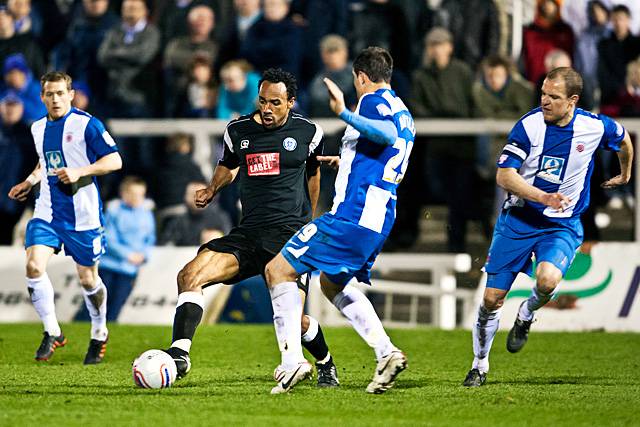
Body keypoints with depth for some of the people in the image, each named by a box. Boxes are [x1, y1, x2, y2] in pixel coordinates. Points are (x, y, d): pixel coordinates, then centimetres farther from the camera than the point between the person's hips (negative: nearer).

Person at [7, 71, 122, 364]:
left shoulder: (86, 124, -9)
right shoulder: (38, 128, 10)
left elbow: (115, 161, -11)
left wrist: (80, 172, -23)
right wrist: (30, 181, 12)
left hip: (83, 215, -5)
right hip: (47, 212, 5)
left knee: (88, 279, 4)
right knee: (34, 266, -15)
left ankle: (99, 334, 29)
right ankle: (52, 333, -1)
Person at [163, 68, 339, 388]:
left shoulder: (308, 132, 2)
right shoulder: (238, 130, 7)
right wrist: (211, 190, 8)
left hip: (290, 234, -3)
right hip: (248, 234, 3)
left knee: (293, 317, -9)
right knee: (189, 275, -20)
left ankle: (326, 365, 21)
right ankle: (179, 354, -23)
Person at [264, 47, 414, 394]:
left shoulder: (374, 100, -6)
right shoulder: (402, 111, 22)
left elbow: (388, 134, -30)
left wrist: (344, 113, -36)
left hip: (352, 215, -10)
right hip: (379, 221, 10)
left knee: (278, 271, -5)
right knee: (333, 284, 29)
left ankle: (292, 359, -17)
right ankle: (386, 352, 13)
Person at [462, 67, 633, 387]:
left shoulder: (595, 127, -9)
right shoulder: (529, 125, -13)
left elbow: (624, 139, 16)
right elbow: (504, 176, -16)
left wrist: (625, 175, 32)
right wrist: (544, 197, -28)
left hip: (562, 225, 0)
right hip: (518, 218, 0)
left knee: (547, 281, -29)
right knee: (492, 298, -1)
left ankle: (525, 317, 6)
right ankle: (480, 365, 21)